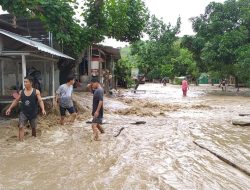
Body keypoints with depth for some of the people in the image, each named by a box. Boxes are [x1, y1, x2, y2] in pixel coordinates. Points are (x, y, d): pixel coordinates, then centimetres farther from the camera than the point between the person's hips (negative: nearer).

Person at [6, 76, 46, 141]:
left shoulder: (36, 92, -10)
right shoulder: (21, 92, -1)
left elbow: (40, 101, -17)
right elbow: (16, 100, 8)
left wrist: (43, 109, -31)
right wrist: (10, 108, 3)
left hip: (33, 113, -1)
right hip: (23, 113, 1)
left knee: (33, 128, 15)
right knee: (21, 127, -14)